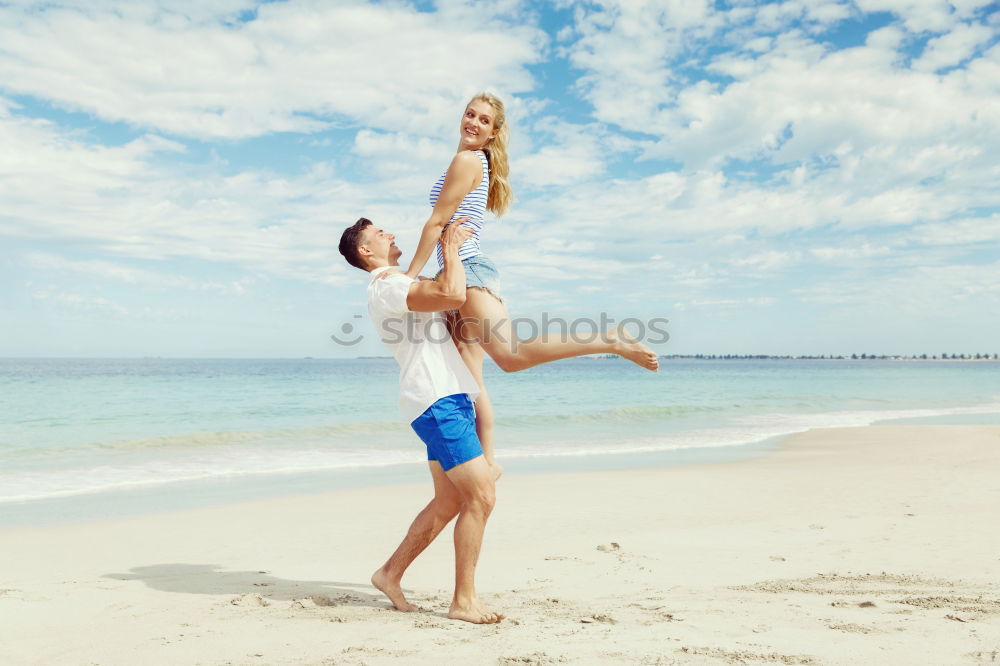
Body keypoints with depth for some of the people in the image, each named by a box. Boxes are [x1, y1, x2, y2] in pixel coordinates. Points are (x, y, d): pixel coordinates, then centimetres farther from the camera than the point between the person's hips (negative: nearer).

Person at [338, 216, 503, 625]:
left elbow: (443, 291, 39)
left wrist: (451, 250, 25)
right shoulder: (387, 286, -11)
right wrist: (450, 248, -9)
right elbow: (453, 295, -25)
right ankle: (464, 600, -2)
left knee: (449, 502, 13)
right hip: (438, 402, -10)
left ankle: (391, 574, 24)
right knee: (481, 496, -11)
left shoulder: (398, 285, 23)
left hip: (449, 398, 10)